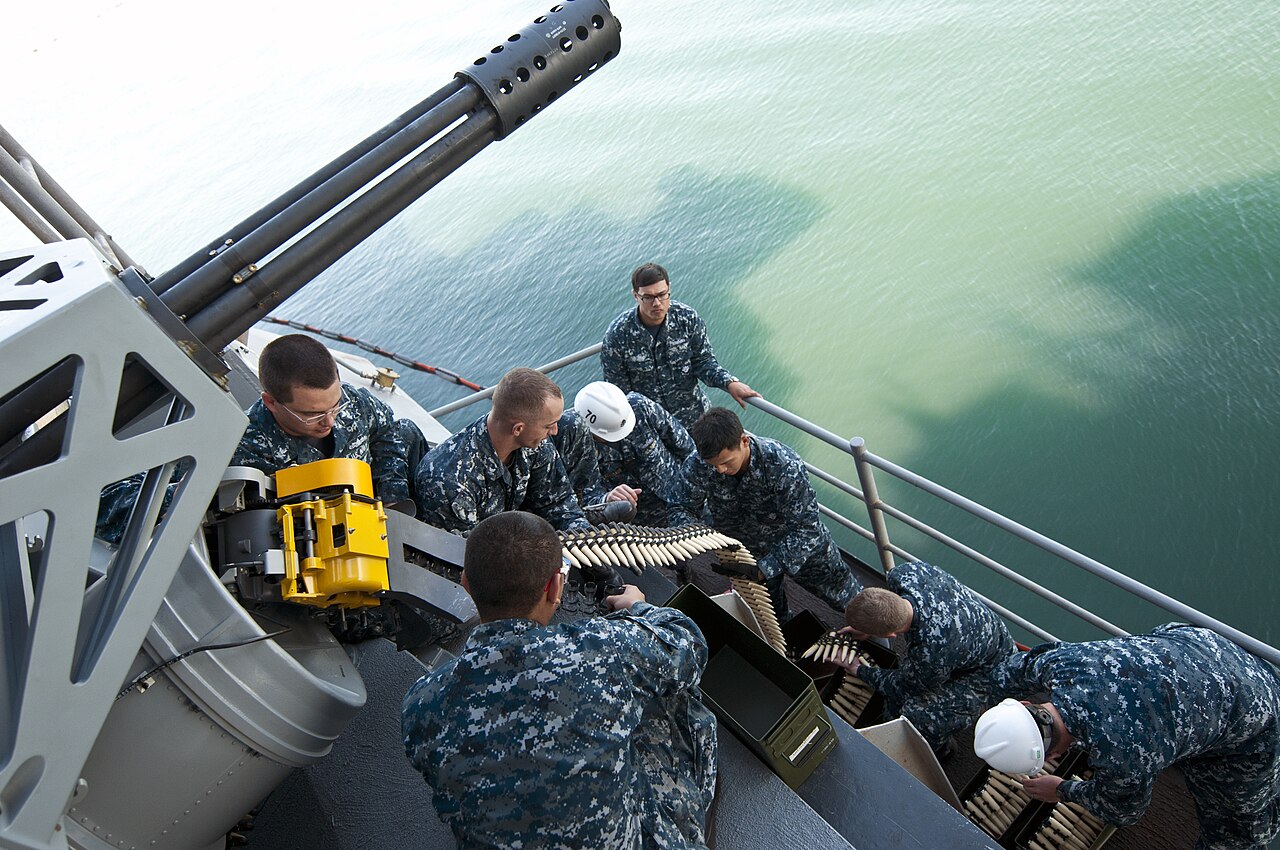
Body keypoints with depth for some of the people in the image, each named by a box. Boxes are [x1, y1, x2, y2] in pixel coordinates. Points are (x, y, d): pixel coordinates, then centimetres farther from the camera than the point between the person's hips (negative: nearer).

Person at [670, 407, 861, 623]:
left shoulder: (784, 465, -37)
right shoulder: (696, 466, -28)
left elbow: (806, 529, -34)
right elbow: (682, 508, -13)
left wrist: (764, 568, -41)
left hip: (804, 546, -2)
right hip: (744, 553, 2)